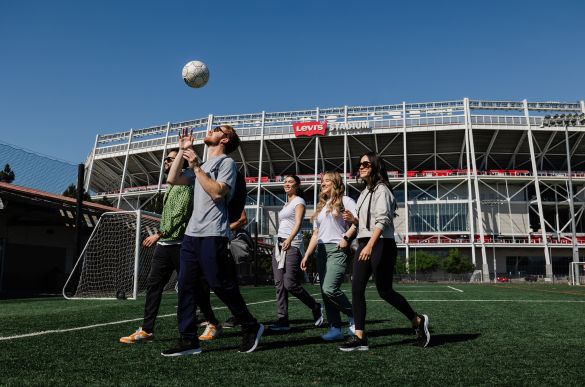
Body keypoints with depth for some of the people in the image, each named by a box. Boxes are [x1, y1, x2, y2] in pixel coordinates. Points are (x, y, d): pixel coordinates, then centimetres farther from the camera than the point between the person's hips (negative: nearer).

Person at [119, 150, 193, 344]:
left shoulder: (185, 184, -8)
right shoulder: (170, 187, 20)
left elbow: (178, 214, -17)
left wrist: (158, 234, -18)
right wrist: (159, 237, 17)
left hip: (178, 243, -9)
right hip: (164, 244, 9)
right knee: (153, 284, 3)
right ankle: (147, 330, 8)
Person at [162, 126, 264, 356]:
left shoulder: (226, 162, -1)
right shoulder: (202, 166, 23)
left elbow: (217, 192, -15)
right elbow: (173, 179, 17)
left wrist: (196, 167, -12)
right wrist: (181, 151, 16)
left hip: (212, 235, -8)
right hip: (191, 234, 8)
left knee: (221, 285, -5)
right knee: (186, 286, 4)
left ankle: (251, 328, 12)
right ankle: (188, 340, 10)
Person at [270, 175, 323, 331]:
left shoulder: (299, 201, 0)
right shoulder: (286, 204, 24)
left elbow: (298, 223, -15)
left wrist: (289, 239, -30)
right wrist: (280, 242, 17)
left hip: (292, 245, -8)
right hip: (279, 244, 8)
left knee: (290, 284, -12)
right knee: (279, 283, 0)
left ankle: (316, 308, 8)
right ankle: (282, 320, 2)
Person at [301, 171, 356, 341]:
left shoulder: (345, 201, 2)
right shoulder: (320, 206, 23)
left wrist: (347, 237, -20)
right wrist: (306, 256, 16)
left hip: (337, 249, -8)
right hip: (321, 251, 8)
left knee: (329, 289, -19)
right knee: (325, 292, 2)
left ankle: (353, 315, 2)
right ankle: (336, 329, 8)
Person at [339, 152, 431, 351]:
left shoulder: (381, 189, -8)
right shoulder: (365, 192, 19)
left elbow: (382, 220, -19)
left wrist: (370, 246, -29)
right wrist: (353, 219, 3)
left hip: (381, 244, -8)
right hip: (364, 244, 8)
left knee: (384, 291, -2)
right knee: (356, 289, -1)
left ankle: (418, 321, 19)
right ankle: (359, 337, 2)